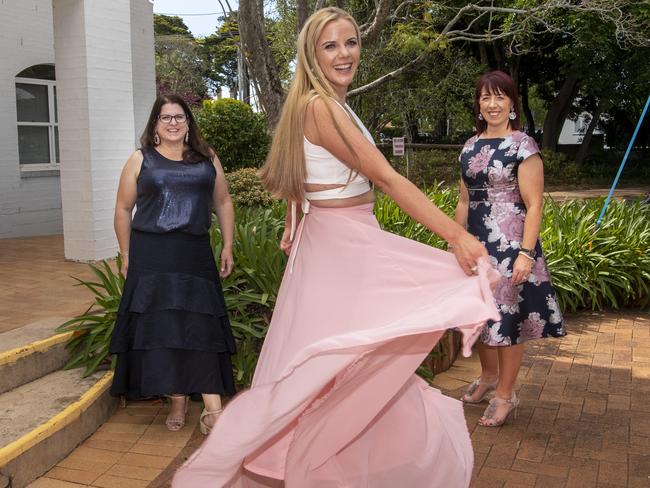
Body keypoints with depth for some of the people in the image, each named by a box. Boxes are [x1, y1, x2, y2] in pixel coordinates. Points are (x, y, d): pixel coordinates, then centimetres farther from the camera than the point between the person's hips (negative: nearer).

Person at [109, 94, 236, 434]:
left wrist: (228, 247, 7)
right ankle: (178, 401, 10)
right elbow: (123, 209, 8)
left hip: (196, 255, 1)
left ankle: (213, 409, -5)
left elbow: (223, 203, 14)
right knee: (162, 327, -2)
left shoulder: (207, 159, 12)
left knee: (202, 327, -5)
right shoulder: (141, 161, 7)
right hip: (152, 257, 0)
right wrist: (126, 255, 3)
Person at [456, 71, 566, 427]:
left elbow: (534, 205, -12)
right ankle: (489, 376, 37)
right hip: (476, 242, 6)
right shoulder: (471, 146, 10)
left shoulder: (523, 146, -8)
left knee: (508, 315, 2)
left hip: (510, 244, -6)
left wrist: (526, 253, -19)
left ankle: (505, 394, 17)